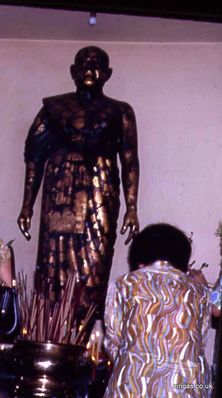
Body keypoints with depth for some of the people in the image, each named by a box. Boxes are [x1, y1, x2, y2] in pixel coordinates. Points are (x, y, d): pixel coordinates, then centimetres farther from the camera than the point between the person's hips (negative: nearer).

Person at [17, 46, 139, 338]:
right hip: (61, 195, 0)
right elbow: (35, 155, 9)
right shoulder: (54, 107, 11)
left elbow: (130, 161, 5)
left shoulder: (120, 112, 11)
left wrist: (132, 209, -4)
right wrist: (27, 205, 3)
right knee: (55, 262, -3)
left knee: (94, 267, -5)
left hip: (102, 196, 0)